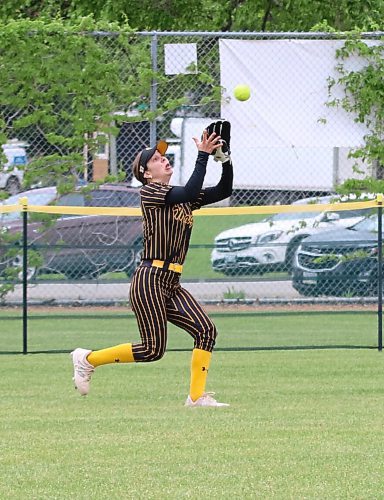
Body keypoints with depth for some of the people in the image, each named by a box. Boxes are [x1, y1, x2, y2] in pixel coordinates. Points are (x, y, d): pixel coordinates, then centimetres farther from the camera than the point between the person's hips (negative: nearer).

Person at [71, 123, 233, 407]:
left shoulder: (180, 196, 17)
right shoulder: (149, 191, -6)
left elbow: (224, 191, 10)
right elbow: (190, 193, -22)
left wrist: (223, 157, -3)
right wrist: (203, 155, -20)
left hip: (172, 284, 8)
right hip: (150, 281, -8)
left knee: (206, 331, -8)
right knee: (153, 349, -8)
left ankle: (197, 396, -4)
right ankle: (87, 359, 8)